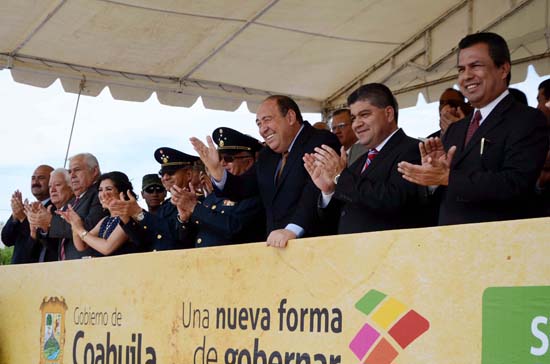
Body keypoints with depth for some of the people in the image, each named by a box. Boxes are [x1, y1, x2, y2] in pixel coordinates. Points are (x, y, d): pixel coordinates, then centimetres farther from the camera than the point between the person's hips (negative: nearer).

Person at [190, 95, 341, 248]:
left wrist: (292, 229, -30)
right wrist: (216, 170, 1)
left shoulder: (322, 142, -5)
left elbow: (316, 190, -18)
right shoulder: (266, 155, 20)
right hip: (275, 246, 6)